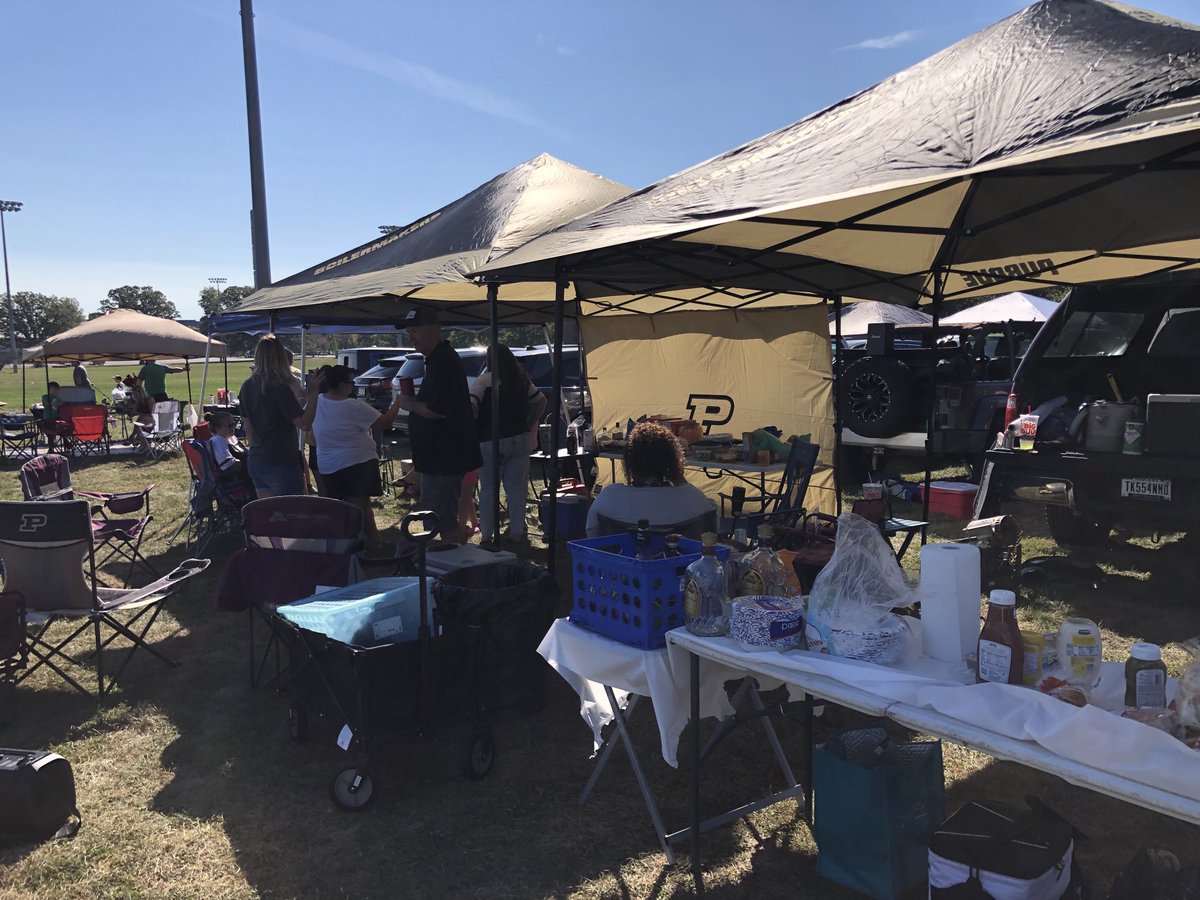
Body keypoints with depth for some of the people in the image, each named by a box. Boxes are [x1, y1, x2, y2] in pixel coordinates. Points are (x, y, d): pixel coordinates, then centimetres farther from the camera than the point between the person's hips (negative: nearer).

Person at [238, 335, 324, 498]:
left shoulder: (247, 387, 5)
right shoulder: (280, 388, -18)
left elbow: (248, 428, 13)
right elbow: (304, 423, -22)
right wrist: (313, 393, -18)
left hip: (255, 461, 8)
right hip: (282, 463, -8)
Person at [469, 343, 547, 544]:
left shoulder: (485, 379, -8)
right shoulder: (522, 380, 10)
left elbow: (471, 404, -18)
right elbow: (540, 401, 22)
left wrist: (473, 429, -4)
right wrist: (530, 424, 30)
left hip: (491, 440, -4)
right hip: (520, 439, 5)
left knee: (489, 487, 5)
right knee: (516, 486, 8)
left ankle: (487, 533, 8)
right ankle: (517, 532, 10)